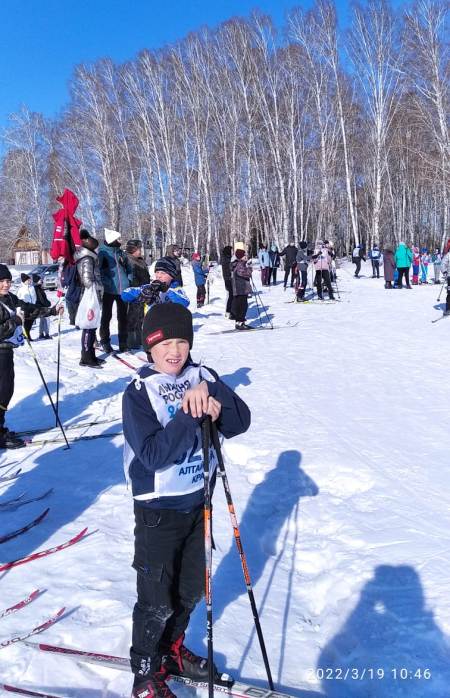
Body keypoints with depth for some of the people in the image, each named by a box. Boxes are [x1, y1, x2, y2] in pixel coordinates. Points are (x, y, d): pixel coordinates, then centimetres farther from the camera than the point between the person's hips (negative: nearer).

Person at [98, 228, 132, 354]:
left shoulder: (121, 252, 12)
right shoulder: (102, 252, -4)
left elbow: (129, 269, 20)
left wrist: (128, 281, 6)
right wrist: (105, 282, -17)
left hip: (123, 289, 5)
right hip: (108, 290, -5)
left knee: (123, 316, 8)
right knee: (106, 316, 5)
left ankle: (123, 343, 15)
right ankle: (105, 341, 16)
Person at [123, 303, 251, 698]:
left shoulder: (203, 378, -3)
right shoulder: (139, 391, -15)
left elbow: (241, 422, -12)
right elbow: (153, 454, -25)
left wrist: (211, 397, -28)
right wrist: (192, 414, -31)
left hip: (199, 499, 5)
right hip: (159, 508, -5)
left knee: (192, 590, 20)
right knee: (157, 600, 7)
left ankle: (172, 650, 45)